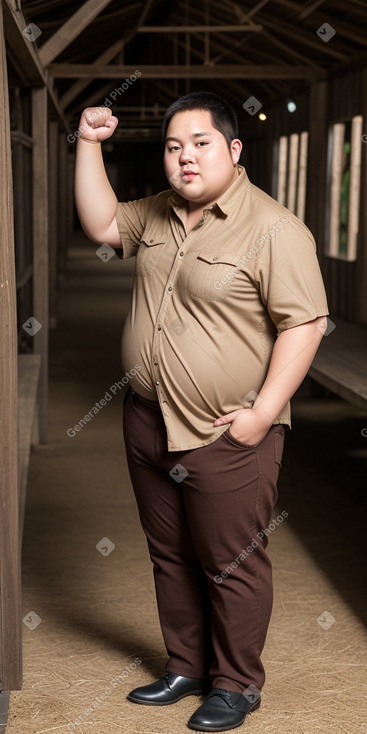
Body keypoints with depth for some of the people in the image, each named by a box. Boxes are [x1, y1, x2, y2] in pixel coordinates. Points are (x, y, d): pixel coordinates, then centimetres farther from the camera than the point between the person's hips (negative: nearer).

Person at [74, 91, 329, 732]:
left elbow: (304, 324, -18)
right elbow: (101, 224, 16)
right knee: (171, 558, 19)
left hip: (226, 437, -7)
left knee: (231, 566, 6)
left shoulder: (274, 230, -16)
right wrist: (89, 145, 7)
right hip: (149, 423, 7)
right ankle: (185, 667, 36)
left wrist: (263, 413, -21)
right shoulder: (159, 216, 9)